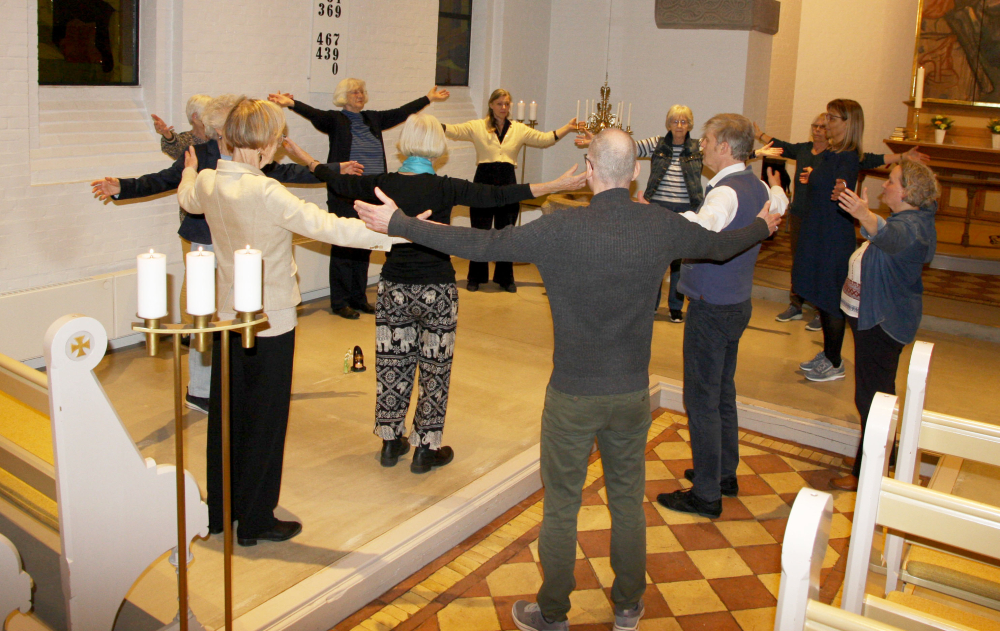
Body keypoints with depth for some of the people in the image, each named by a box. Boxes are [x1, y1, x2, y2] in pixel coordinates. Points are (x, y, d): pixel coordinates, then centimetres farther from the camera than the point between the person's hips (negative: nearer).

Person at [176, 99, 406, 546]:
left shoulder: (207, 183, -1)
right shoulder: (265, 193, -24)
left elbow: (187, 198, 23)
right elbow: (326, 227, -29)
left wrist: (190, 170, 46)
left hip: (228, 316, 7)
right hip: (270, 322, -7)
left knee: (226, 412, 17)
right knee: (265, 419, 5)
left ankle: (217, 511, 30)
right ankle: (255, 521, 17)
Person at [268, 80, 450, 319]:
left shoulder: (373, 119, 14)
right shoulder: (335, 120, -3)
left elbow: (401, 112, 21)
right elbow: (314, 114, -19)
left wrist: (429, 98, 26)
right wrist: (291, 103, -37)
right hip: (344, 196, -6)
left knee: (364, 246, 11)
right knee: (343, 247, -2)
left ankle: (358, 298, 22)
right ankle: (340, 302, 6)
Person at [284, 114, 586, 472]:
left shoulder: (383, 184, -4)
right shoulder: (443, 188, -15)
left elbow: (339, 183, 11)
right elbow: (496, 196, -20)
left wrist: (308, 160, 30)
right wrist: (554, 186, -18)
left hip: (393, 288, 4)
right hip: (435, 291, -4)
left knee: (393, 366, 15)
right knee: (434, 369, 9)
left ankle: (391, 442, 26)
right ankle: (426, 450, 17)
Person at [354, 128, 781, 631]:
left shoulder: (562, 228, -18)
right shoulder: (661, 226, -7)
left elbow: (480, 244, -15)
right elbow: (722, 245, 11)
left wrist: (397, 224, -5)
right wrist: (763, 226, 34)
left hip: (573, 396, -3)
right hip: (632, 392, 4)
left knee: (561, 506, 12)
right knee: (628, 500, 19)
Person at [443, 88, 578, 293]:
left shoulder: (519, 129, 11)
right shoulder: (477, 127, 4)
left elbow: (545, 138, 13)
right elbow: (453, 130, -3)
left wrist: (568, 128, 5)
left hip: (508, 183, 2)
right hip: (484, 181, -2)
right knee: (480, 232, 2)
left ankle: (505, 278, 19)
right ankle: (476, 277, 15)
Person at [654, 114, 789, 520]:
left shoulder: (727, 193, -24)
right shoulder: (757, 188, 7)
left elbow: (698, 231, -46)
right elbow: (779, 205, 33)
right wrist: (776, 188, 53)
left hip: (712, 309, -10)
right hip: (737, 304, 10)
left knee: (701, 400, -1)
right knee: (723, 394, 20)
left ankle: (706, 494, 7)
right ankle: (725, 474, 34)